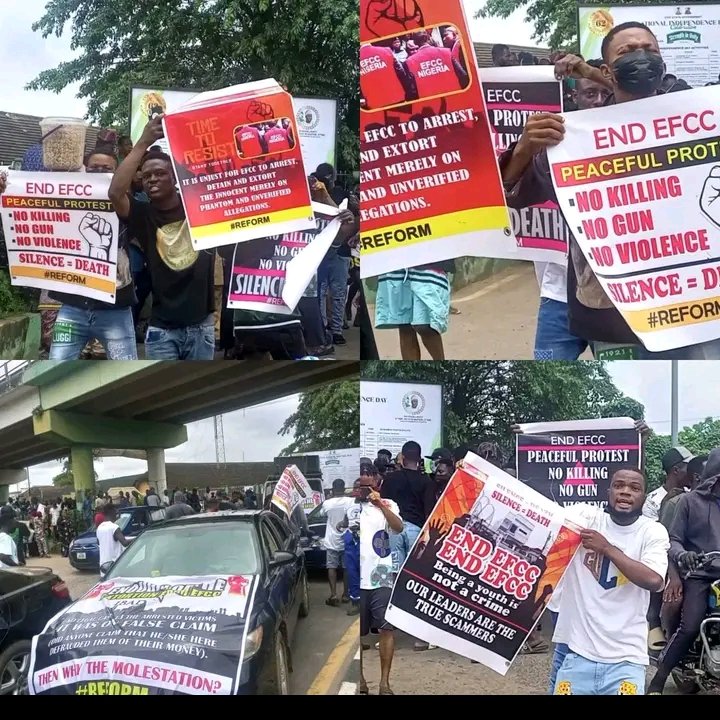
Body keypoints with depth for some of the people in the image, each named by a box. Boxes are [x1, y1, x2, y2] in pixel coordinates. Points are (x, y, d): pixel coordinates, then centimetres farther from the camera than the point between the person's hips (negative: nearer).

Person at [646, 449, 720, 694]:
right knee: (690, 627, -17)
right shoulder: (690, 500, 6)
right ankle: (658, 680, -6)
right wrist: (681, 555, -17)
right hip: (699, 574, -3)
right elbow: (674, 539, 3)